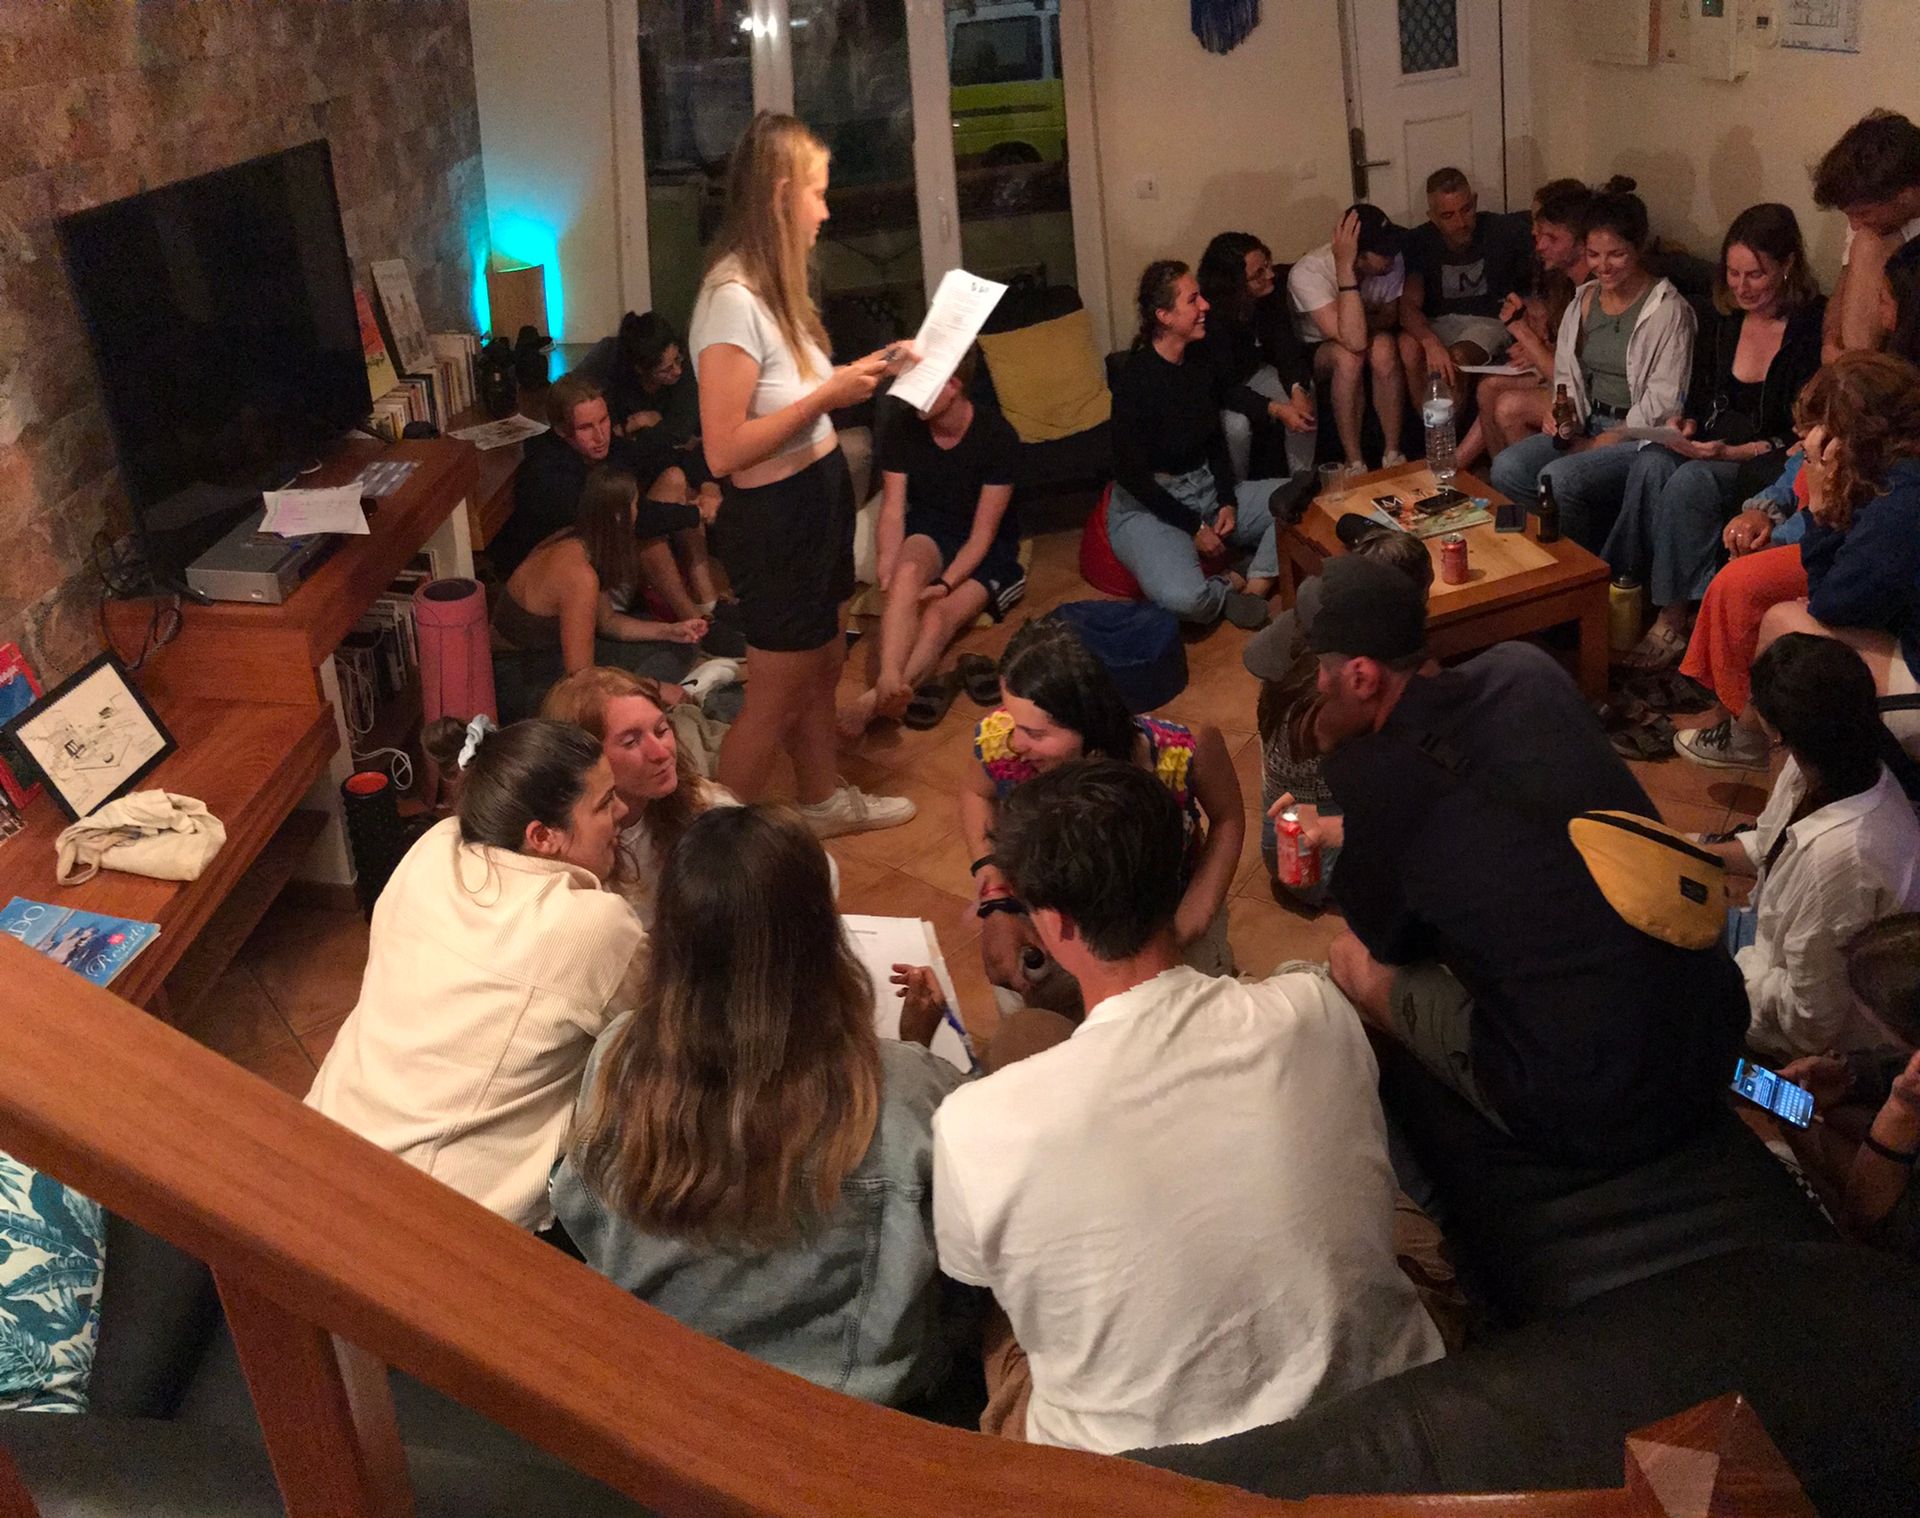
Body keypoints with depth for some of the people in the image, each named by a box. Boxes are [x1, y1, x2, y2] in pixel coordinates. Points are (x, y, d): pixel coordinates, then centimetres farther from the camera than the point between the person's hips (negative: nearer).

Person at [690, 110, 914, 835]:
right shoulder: (732, 299, -24)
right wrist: (829, 395, -23)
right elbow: (724, 450, -28)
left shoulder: (771, 285, 5)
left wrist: (857, 373, 2)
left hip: (819, 494, 9)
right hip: (774, 513, -9)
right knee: (774, 696, 4)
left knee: (823, 665, 24)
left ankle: (823, 800, 44)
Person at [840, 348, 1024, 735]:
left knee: (938, 615, -31)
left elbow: (983, 531, -18)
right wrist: (888, 568, -28)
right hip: (930, 535, 2)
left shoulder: (997, 436, -17)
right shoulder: (903, 426, -7)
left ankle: (875, 699, -46)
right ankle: (890, 686, -52)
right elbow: (893, 509, -10)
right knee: (908, 572, -35)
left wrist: (945, 583, -31)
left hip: (988, 552, -2)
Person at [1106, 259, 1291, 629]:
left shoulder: (1198, 364, 2)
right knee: (1184, 599, -35)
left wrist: (1228, 501, -2)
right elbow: (1131, 474, -19)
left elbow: (1215, 439, 13)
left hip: (1207, 488, 8)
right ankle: (1228, 590, -2)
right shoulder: (1135, 380, -20)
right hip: (1147, 507, -8)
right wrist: (1194, 527, -16)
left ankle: (1254, 588, -11)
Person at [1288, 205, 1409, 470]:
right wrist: (1345, 268, -46)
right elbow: (1354, 341, -43)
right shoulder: (1308, 274, -34)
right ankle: (1355, 463, -21)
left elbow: (1391, 315, 0)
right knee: (1349, 356, -35)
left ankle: (1393, 455, -17)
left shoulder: (1391, 261, -20)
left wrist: (1362, 324, -22)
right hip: (1315, 351, -3)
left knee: (1384, 348, -30)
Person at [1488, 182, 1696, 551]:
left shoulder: (1668, 309, -8)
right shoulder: (1583, 301, 12)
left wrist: (1599, 443, -13)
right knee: (1506, 468, -19)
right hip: (1587, 426, 6)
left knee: (1559, 477, -30)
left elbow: (1663, 402, -13)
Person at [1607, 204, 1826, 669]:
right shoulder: (1723, 324, 8)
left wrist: (1732, 451, -24)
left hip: (1775, 462, -6)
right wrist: (1687, 425, -4)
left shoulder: (1814, 328, -11)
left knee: (1691, 480, -33)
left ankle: (1672, 624, -27)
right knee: (1651, 463, -27)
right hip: (1711, 451, 6)